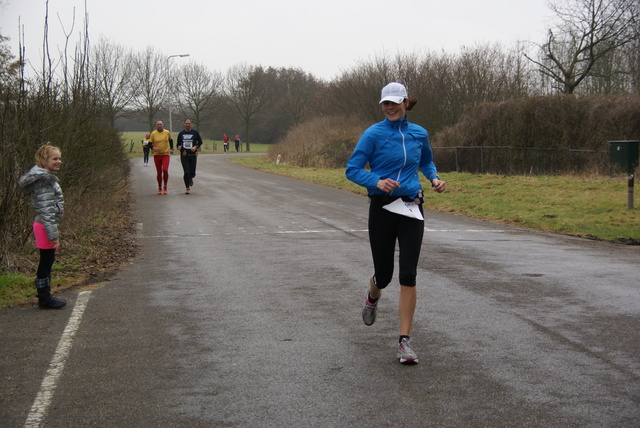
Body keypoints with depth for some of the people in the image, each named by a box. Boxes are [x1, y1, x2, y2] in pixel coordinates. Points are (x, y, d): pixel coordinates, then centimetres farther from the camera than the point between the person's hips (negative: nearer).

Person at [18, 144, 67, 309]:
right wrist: (53, 234, -24)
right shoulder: (44, 180, -18)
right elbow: (46, 210, -23)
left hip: (48, 225, 10)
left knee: (48, 261, 15)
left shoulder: (48, 177, 13)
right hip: (45, 227, -10)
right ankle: (44, 299, 8)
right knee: (46, 262, -1)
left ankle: (45, 295, 24)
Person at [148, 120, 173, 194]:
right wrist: (153, 148, -19)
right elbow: (150, 143, 1)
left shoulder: (167, 133, 1)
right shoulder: (153, 134, -3)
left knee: (165, 170, -17)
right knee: (159, 172, 5)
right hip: (157, 155, 0)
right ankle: (159, 188, 21)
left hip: (166, 155, 0)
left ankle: (165, 187, -1)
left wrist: (171, 149, 9)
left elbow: (170, 140, 19)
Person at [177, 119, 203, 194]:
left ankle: (190, 178, 39)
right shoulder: (181, 133, 6)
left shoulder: (195, 132, 1)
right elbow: (178, 143, 17)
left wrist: (196, 147, -11)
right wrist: (179, 147, -6)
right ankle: (187, 188, 3)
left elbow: (200, 142, 7)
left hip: (193, 155, 0)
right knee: (186, 172, -9)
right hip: (184, 156, 0)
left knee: (192, 173, 1)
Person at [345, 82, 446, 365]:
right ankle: (372, 299, 46)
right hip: (382, 207, -2)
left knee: (408, 274, -9)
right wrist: (377, 181, -24)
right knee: (383, 273, 6)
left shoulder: (419, 134, 6)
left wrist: (434, 178, 5)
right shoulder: (374, 134, -5)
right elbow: (352, 169, -7)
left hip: (411, 208, 2)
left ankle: (405, 341, -3)